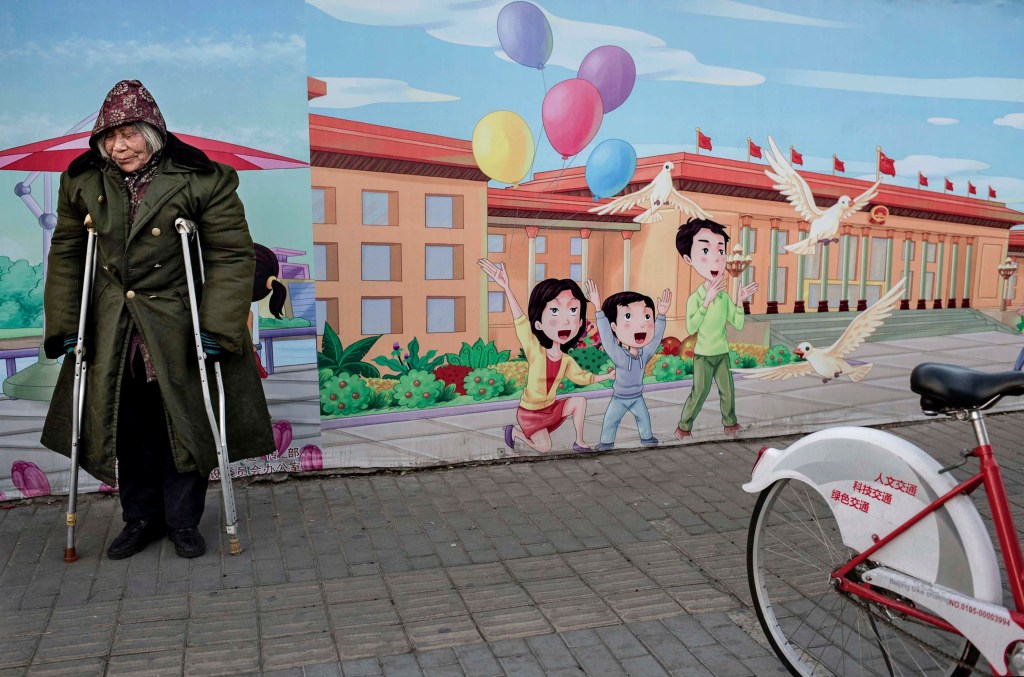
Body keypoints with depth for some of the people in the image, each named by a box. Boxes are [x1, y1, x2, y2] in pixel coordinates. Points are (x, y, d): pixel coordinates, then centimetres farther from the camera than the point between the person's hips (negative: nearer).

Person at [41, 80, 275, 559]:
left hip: (180, 328, -3)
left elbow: (233, 255, -14)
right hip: (114, 332, 4)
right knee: (128, 429, 11)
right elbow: (66, 253, 8)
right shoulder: (83, 180, 1)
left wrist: (218, 326, -20)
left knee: (183, 426, 5)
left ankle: (183, 521, 23)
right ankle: (141, 518, 30)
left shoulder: (199, 179, -13)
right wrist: (64, 326, 3)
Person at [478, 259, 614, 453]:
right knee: (544, 447, -16)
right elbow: (521, 322, -37)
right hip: (530, 412, -5)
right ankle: (515, 432, 11)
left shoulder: (567, 360, -6)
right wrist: (506, 288, -48)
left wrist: (608, 376, 12)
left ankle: (579, 441, 6)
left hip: (551, 408, 5)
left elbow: (583, 378, 13)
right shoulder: (536, 351, -24)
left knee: (579, 401, -9)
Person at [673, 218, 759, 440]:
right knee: (699, 392, -1)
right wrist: (707, 301, -29)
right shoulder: (694, 298, -14)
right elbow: (691, 328, -26)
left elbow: (738, 325, -1)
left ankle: (730, 422, 28)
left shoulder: (725, 297, -1)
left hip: (722, 353, 5)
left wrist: (739, 301, -12)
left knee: (727, 390, 11)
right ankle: (684, 425, 11)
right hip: (703, 354, -4)